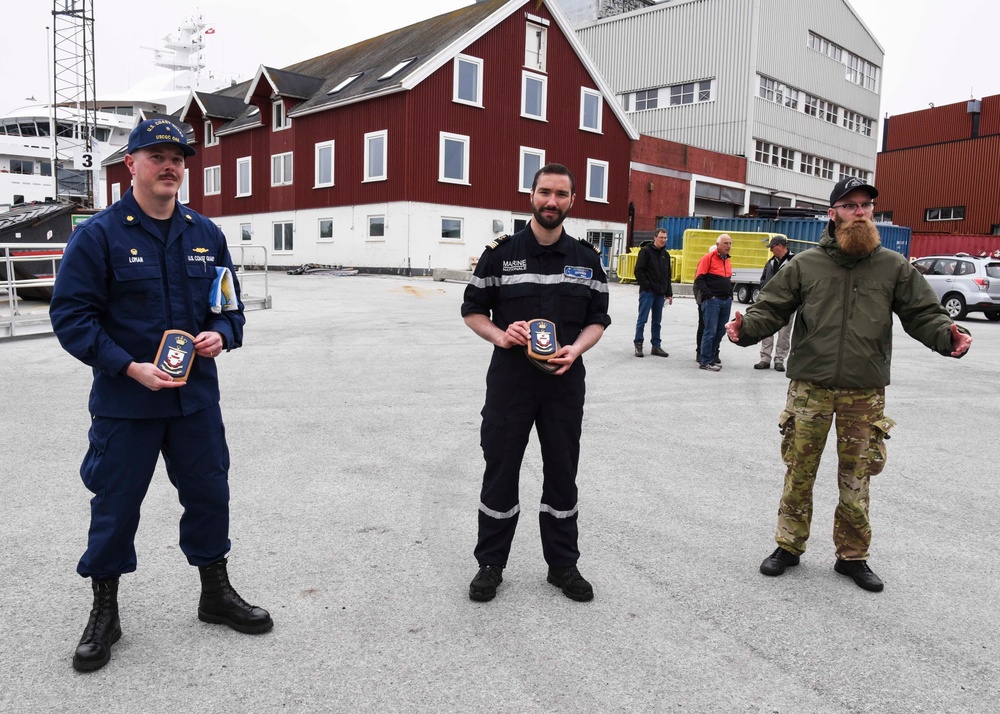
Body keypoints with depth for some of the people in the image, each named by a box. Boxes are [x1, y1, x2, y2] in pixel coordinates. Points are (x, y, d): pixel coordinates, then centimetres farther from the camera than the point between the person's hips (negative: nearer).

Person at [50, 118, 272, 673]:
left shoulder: (205, 233, 6)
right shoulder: (98, 235, -8)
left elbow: (230, 303, 12)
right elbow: (70, 315, -10)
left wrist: (220, 334, -10)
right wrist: (131, 368, -19)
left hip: (196, 397, 4)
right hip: (124, 401, -4)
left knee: (209, 496, 13)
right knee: (115, 506, 8)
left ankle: (216, 594, 33)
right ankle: (105, 612, 29)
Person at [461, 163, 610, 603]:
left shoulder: (586, 259, 5)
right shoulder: (500, 253, -1)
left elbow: (597, 319, 8)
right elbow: (473, 310, 5)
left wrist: (576, 349, -12)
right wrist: (499, 335, -15)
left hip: (565, 382, 2)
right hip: (509, 381, -1)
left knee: (562, 473, 11)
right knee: (500, 471, 8)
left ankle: (562, 564, 28)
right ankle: (490, 563, 24)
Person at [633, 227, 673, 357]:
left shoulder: (665, 254, 15)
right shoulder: (646, 251, -4)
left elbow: (668, 276, 19)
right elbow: (638, 271, -10)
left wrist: (669, 293, 15)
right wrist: (646, 285, -15)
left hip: (660, 293, 6)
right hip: (647, 292, -6)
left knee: (657, 321, 10)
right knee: (642, 319, -3)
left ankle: (656, 346, 15)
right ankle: (638, 344, 3)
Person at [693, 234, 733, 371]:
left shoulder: (727, 260, 17)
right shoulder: (708, 257, -7)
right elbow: (699, 279, -12)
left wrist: (730, 295, 16)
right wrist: (708, 295, -17)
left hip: (726, 300, 8)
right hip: (712, 300, -8)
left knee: (720, 331, 10)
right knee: (710, 331, -8)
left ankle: (712, 356, 21)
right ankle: (705, 362, -3)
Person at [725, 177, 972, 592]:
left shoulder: (894, 266, 6)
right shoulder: (806, 264, 3)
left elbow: (922, 313, 5)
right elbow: (772, 309, 1)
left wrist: (947, 335, -15)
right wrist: (746, 328, -19)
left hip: (865, 394, 1)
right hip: (809, 388, 0)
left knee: (857, 479, 9)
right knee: (799, 472, 8)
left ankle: (852, 555, 26)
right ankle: (789, 546, 25)